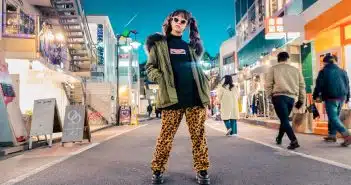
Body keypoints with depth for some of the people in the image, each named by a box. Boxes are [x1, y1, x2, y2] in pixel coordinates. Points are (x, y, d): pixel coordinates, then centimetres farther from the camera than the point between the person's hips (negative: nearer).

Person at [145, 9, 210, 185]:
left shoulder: (191, 46, 20)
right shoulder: (159, 43, 10)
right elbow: (150, 67, 6)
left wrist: (205, 81, 8)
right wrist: (161, 79, -11)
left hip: (195, 96, 3)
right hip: (172, 96, -3)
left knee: (198, 135, 4)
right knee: (166, 136, 0)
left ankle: (202, 170, 14)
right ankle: (157, 170, 14)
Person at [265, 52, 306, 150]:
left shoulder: (274, 68, 6)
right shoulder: (295, 70, 16)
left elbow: (268, 84, -1)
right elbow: (302, 85, 14)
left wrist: (270, 95, 11)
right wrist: (301, 100, 19)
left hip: (279, 96, -4)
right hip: (291, 97, 5)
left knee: (284, 120, -6)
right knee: (285, 119, 20)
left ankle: (294, 141, -19)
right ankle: (279, 138, 33)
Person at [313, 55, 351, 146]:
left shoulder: (323, 72, -5)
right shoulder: (342, 71, 12)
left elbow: (319, 85, -6)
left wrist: (315, 96, 6)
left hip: (331, 98, -7)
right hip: (342, 97, 7)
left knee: (333, 118, -8)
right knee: (335, 116, 17)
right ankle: (332, 135, 22)